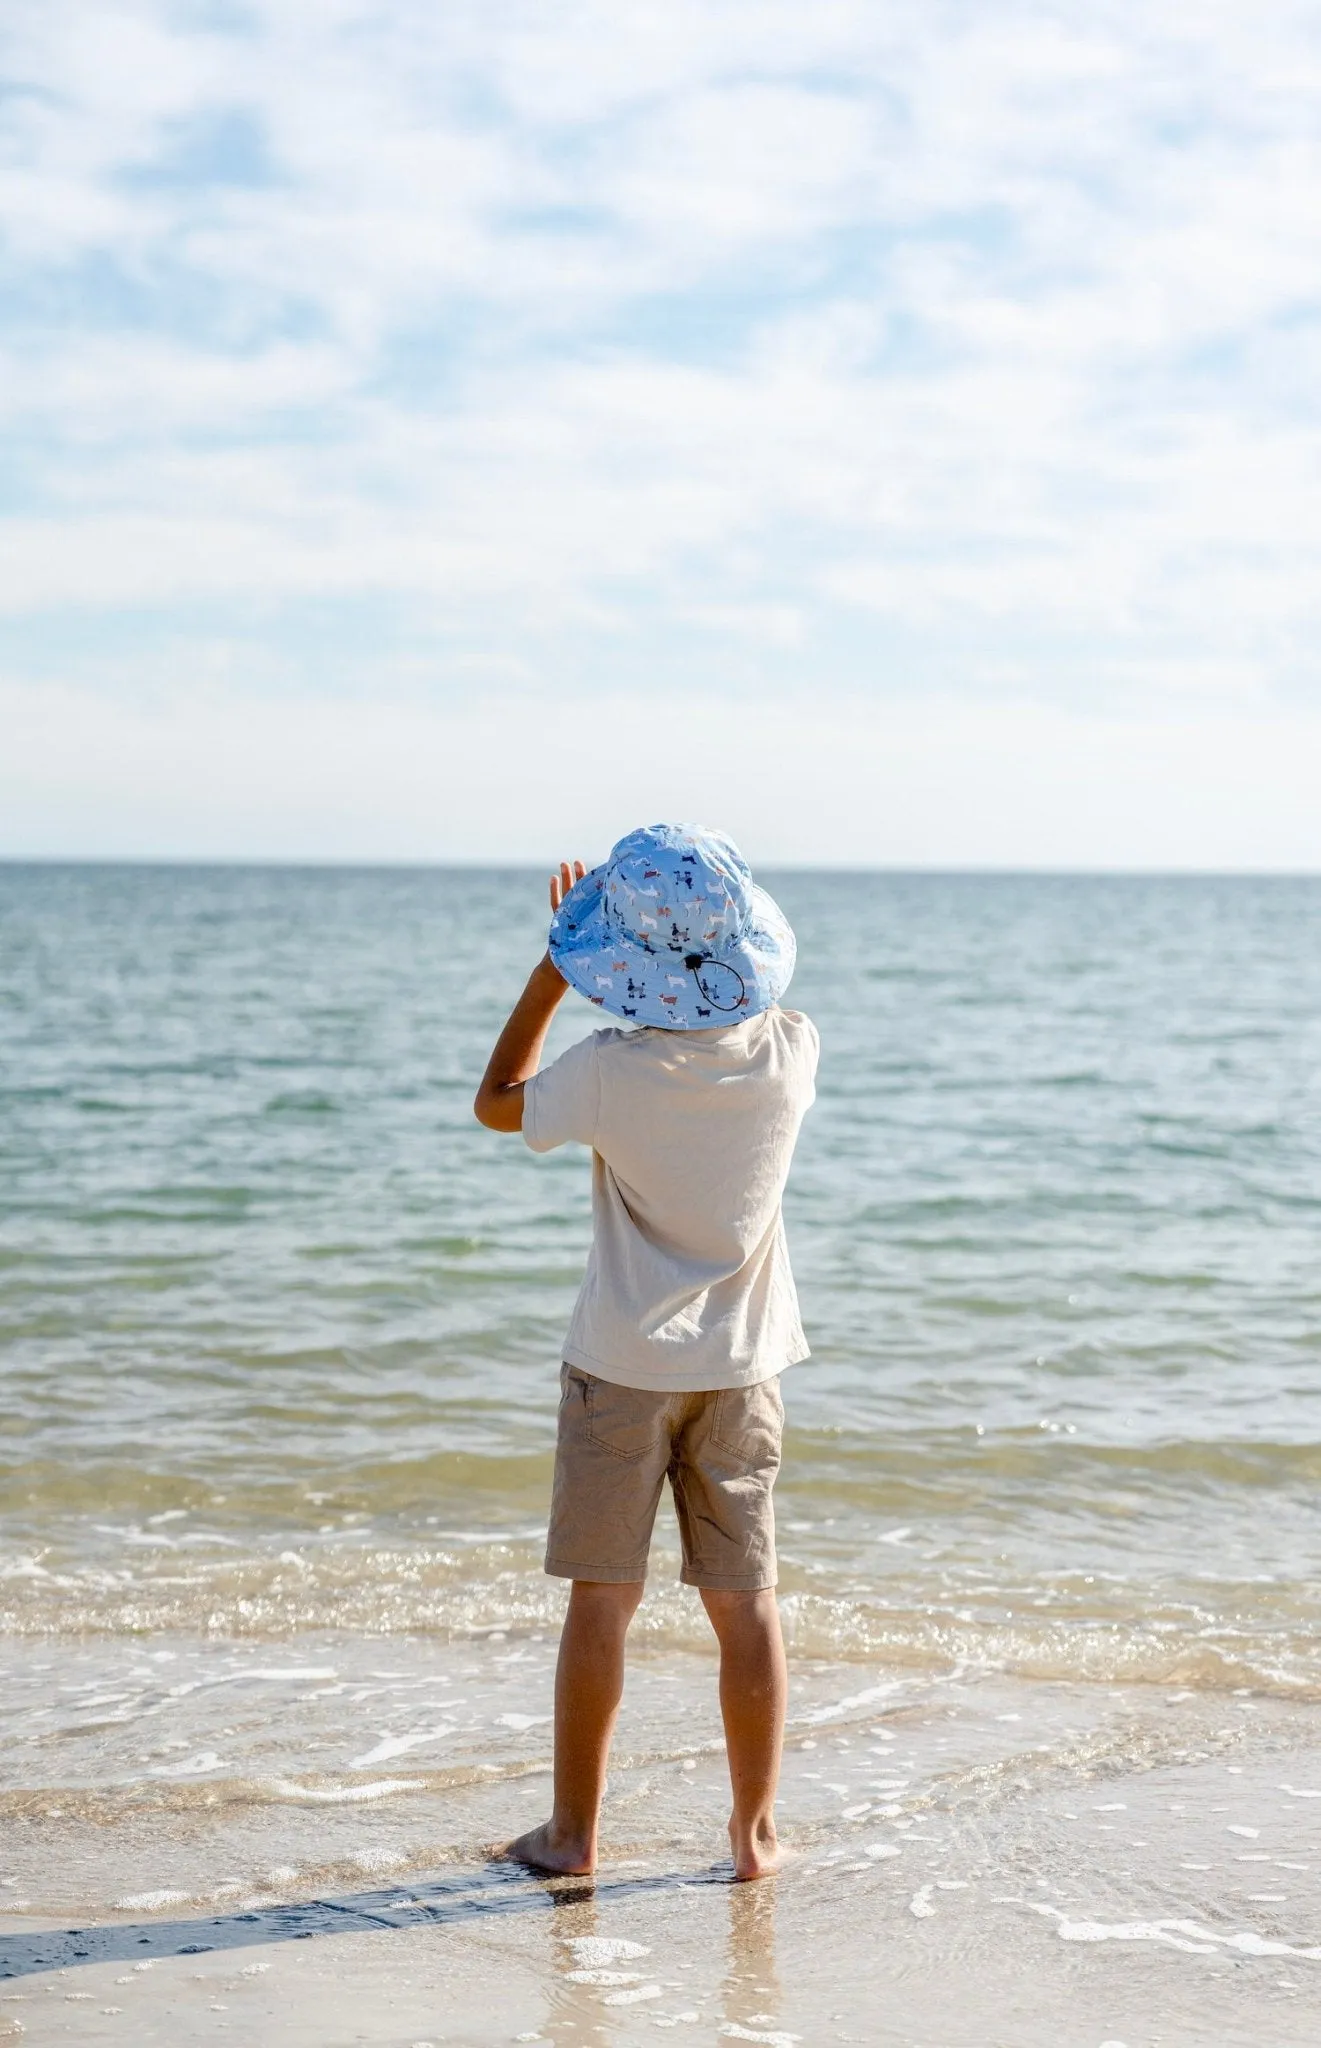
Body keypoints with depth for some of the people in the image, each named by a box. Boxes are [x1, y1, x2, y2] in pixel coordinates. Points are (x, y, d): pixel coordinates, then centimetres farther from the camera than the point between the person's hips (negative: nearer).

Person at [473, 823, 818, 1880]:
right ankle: (756, 1829, 16)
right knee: (746, 1598, 10)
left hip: (624, 1366, -3)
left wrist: (555, 966, 3)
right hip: (743, 1366, 3)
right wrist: (705, 939, 15)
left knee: (602, 1597, 7)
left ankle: (573, 1830, 15)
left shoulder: (612, 1073, -19)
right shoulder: (790, 1050, -9)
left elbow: (496, 1102, 1)